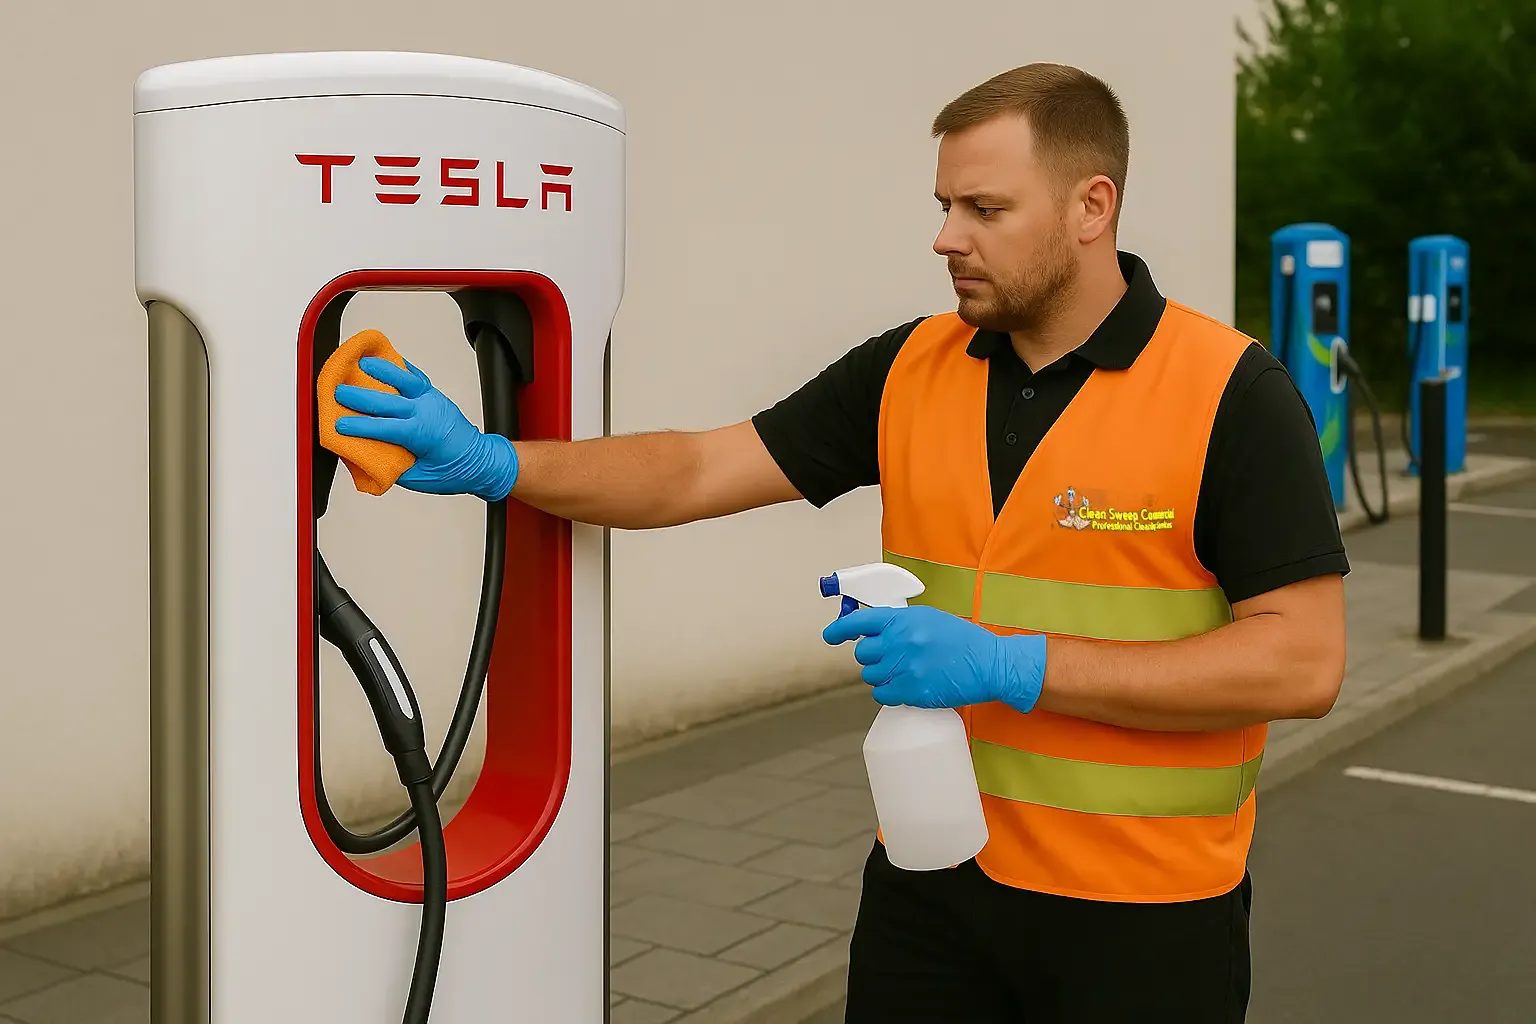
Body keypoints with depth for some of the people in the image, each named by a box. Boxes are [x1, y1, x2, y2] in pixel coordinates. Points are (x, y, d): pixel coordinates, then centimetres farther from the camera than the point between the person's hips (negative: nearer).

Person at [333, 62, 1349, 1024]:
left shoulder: (1231, 393, -12)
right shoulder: (909, 370, 2)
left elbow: (1303, 662, -17)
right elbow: (699, 471, 2)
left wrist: (1011, 666, -22)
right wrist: (495, 463, -12)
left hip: (1142, 917, -4)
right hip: (930, 884, 4)